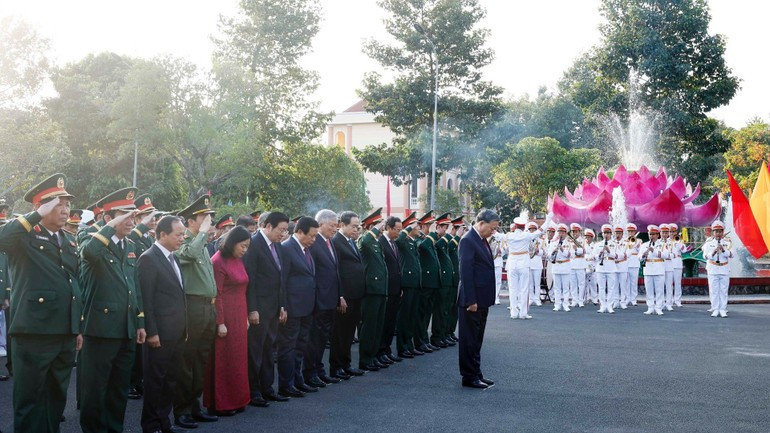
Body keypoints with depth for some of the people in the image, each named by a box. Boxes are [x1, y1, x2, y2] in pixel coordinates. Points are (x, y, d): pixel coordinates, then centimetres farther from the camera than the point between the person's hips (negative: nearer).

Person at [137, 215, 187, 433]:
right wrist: (151, 332, -18)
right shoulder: (148, 259, -11)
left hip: (176, 332, 8)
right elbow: (146, 299, -15)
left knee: (170, 381, 13)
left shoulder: (174, 258, 14)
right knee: (155, 381, 3)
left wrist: (184, 327, 15)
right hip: (160, 333, -8)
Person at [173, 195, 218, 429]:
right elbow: (191, 253, -35)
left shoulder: (202, 245, 18)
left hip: (208, 307, 9)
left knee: (201, 361, 14)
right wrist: (203, 232, -20)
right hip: (192, 307, -9)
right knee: (186, 361, -2)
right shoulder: (183, 243, -10)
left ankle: (194, 406, 23)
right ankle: (181, 411, 5)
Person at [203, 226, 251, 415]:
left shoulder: (238, 261, 10)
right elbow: (216, 294, -15)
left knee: (238, 358, 12)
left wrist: (246, 317, 13)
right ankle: (219, 404, 9)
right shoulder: (218, 261, -13)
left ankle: (235, 400, 21)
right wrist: (220, 323, -18)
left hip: (239, 316, 8)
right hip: (225, 316, -8)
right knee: (223, 360, 0)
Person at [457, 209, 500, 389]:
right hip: (472, 300, -9)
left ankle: (476, 374, 24)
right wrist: (471, 300, -22)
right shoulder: (468, 241, -16)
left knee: (476, 340, 16)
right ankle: (469, 377, 7)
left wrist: (487, 299, 14)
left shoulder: (482, 241, 13)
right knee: (469, 339, 0)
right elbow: (465, 272, -20)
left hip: (482, 299, 10)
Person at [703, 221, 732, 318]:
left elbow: (730, 255, -12)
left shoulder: (727, 243, 2)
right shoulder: (709, 243, 1)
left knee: (724, 291, 3)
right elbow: (705, 256, -11)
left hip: (724, 270, 0)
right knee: (714, 291, 1)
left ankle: (723, 310, 9)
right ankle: (715, 310, 7)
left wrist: (723, 250, -29)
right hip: (713, 269, 0)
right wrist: (713, 253, -28)